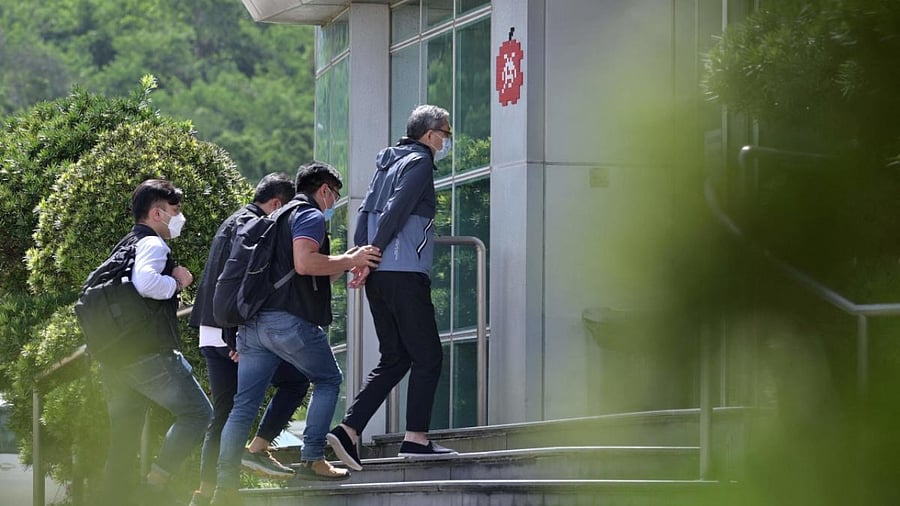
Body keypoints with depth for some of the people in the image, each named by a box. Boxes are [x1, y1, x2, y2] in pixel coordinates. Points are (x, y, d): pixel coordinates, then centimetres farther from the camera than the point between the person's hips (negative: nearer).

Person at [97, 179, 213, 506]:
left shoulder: (123, 247, 23)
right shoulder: (152, 243, -6)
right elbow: (144, 281, -26)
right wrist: (176, 282, -10)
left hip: (115, 357, 9)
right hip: (151, 354, -9)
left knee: (122, 444, 9)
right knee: (196, 413, -2)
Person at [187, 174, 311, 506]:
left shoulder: (233, 223, 23)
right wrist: (236, 339, -22)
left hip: (214, 337, 10)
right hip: (233, 335, -10)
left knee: (223, 413, 10)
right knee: (296, 378, -2)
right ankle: (257, 449, -7)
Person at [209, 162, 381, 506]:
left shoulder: (280, 218, 29)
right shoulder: (311, 216, -1)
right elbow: (304, 263, -18)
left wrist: (349, 260, 31)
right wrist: (351, 260, -8)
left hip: (252, 321, 8)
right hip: (289, 320, -8)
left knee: (243, 405, 3)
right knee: (328, 380, 12)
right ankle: (312, 460, 2)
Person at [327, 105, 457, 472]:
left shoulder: (388, 162, 21)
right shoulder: (419, 162, -5)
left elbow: (365, 212, 14)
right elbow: (394, 212, -15)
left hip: (378, 277, 9)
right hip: (405, 273, -9)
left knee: (394, 360, 11)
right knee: (427, 357, -2)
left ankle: (348, 430, 0)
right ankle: (415, 438, -7)